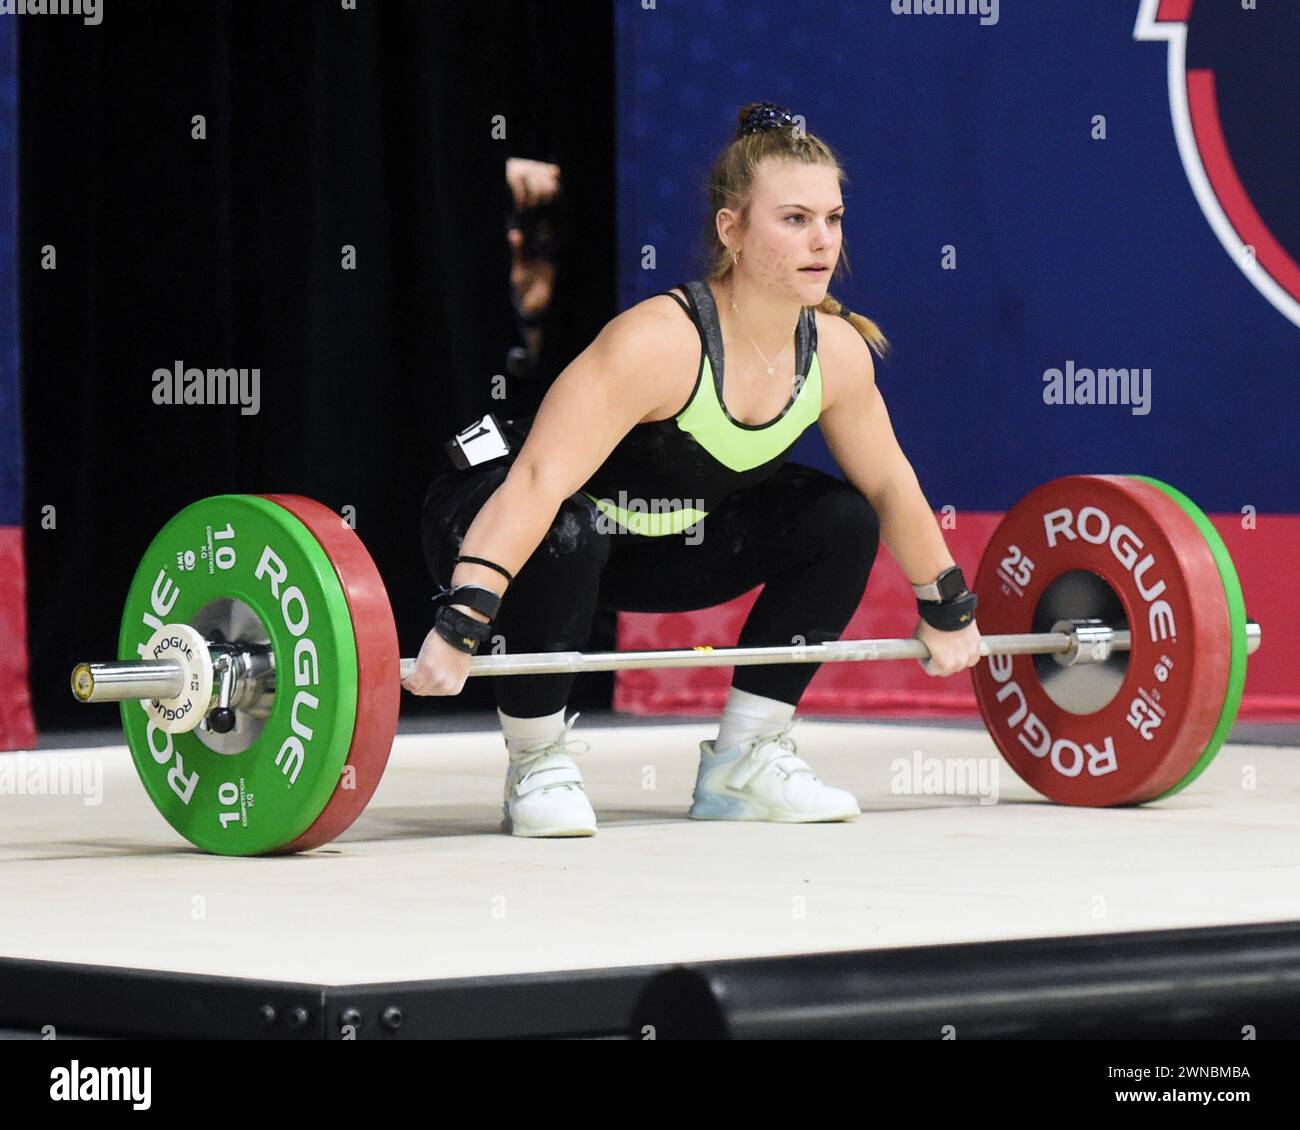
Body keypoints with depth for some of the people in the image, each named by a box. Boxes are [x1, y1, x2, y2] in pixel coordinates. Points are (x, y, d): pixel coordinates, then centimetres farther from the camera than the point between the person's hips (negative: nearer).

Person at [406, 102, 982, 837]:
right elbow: (538, 482, -41)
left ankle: (744, 761, 5)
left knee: (843, 521, -4)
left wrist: (948, 610, 14)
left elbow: (890, 486, 6)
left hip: (662, 541, 7)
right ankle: (538, 767, -17)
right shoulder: (660, 342, -34)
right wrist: (459, 625, -49)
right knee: (560, 535, -40)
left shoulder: (837, 352, -13)